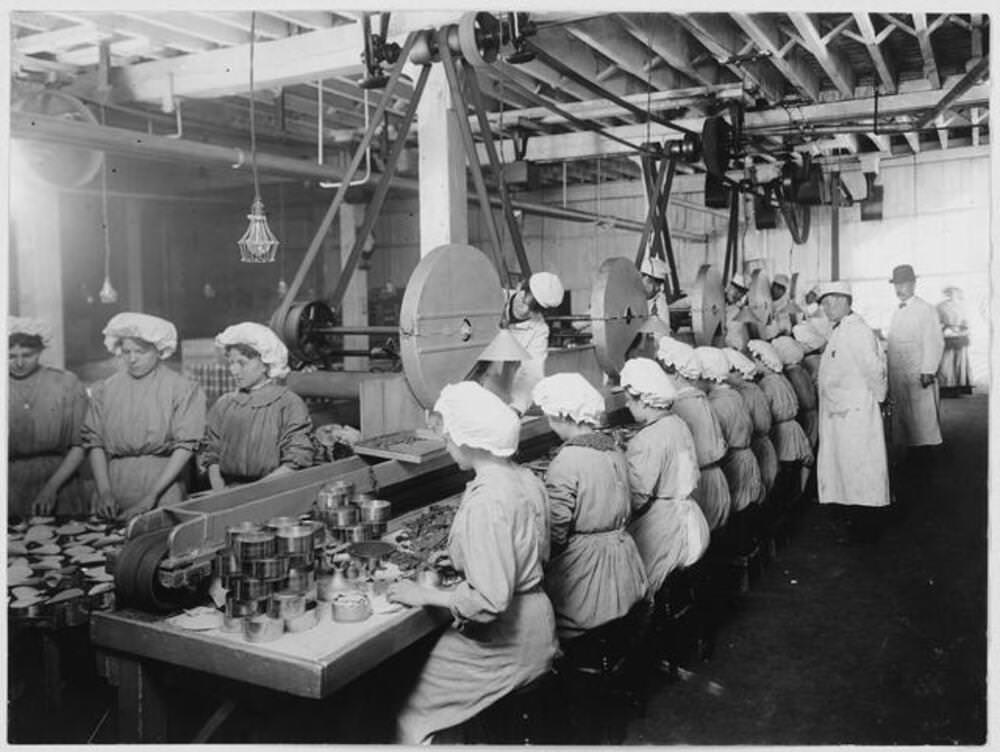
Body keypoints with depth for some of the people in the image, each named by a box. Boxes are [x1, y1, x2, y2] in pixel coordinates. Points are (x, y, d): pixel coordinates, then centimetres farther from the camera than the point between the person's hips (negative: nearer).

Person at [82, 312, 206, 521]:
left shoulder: (183, 390, -3)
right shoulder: (104, 390, 7)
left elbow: (184, 448, -8)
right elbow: (94, 443, 4)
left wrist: (151, 497, -14)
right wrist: (104, 491, -10)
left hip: (164, 492, -2)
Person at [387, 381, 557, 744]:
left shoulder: (485, 503, -27)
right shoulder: (526, 479, 0)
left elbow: (489, 602, -27)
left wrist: (425, 595, -15)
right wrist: (461, 559, 15)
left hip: (503, 643, -8)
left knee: (412, 708, 6)